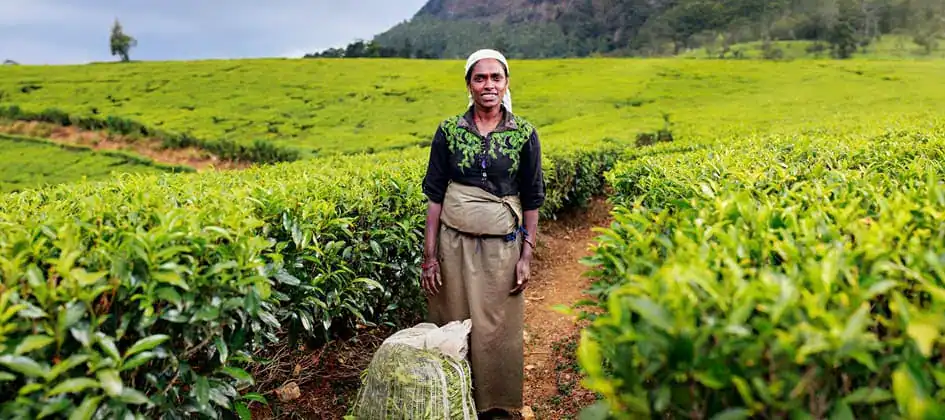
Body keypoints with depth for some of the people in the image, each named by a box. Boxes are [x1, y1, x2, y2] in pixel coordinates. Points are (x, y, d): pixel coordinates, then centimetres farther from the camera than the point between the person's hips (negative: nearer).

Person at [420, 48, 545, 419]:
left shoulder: (524, 134, -1)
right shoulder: (448, 131, 0)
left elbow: (532, 201, 2)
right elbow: (434, 197, 1)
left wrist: (526, 257, -3)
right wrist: (429, 256, -3)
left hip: (502, 246, 0)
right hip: (454, 243, 1)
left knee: (498, 330, 8)